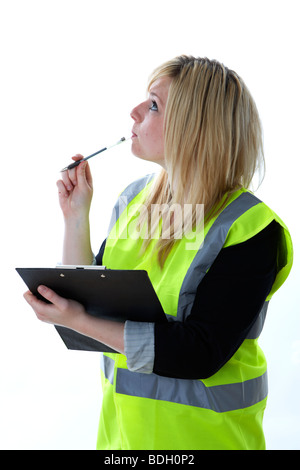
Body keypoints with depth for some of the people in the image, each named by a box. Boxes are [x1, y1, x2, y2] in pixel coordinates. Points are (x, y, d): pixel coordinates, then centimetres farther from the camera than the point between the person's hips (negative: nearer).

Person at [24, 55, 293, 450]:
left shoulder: (250, 229, -21)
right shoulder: (135, 197, 0)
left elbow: (200, 354, -26)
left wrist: (81, 323, -29)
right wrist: (76, 216, -7)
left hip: (200, 429, -6)